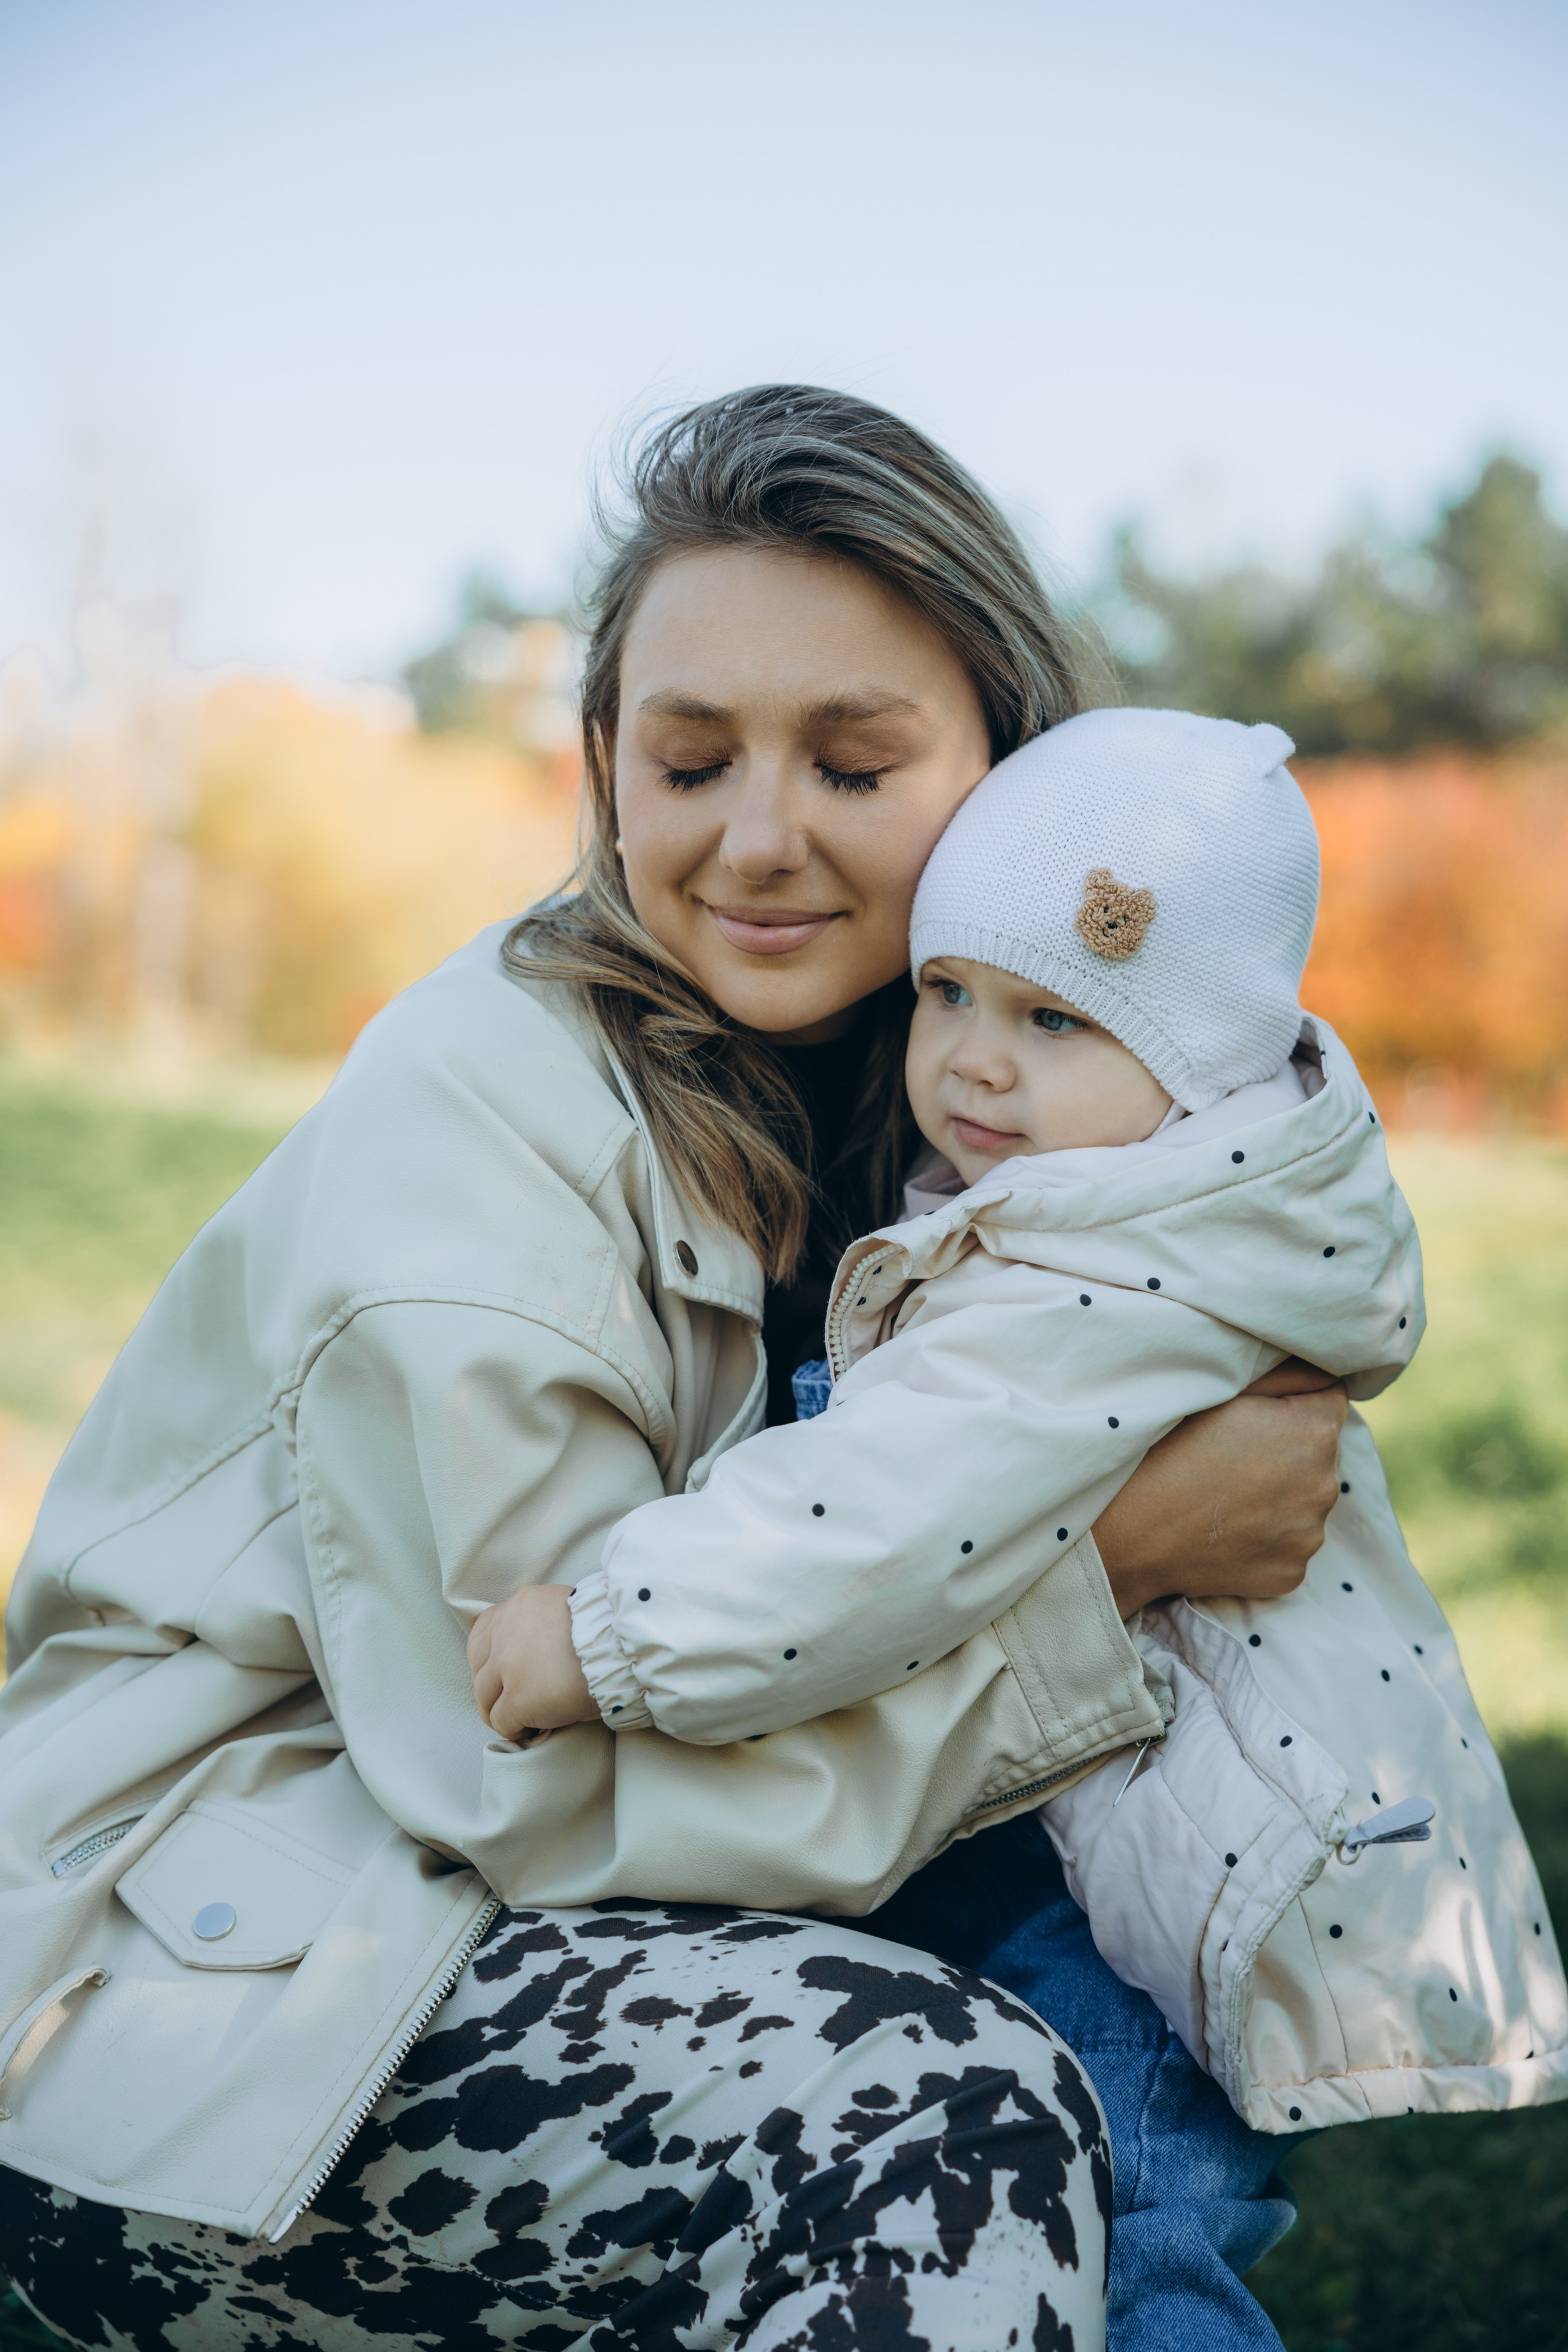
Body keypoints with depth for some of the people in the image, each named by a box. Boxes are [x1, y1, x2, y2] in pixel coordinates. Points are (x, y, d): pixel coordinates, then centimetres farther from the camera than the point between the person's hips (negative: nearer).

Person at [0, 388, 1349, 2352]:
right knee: (956, 2116, -25)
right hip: (199, 1960, -6)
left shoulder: (946, 1071, 1)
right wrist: (1104, 1557, -21)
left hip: (501, 1901, 7)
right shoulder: (468, 1126, -19)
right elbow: (587, 1790, -20)